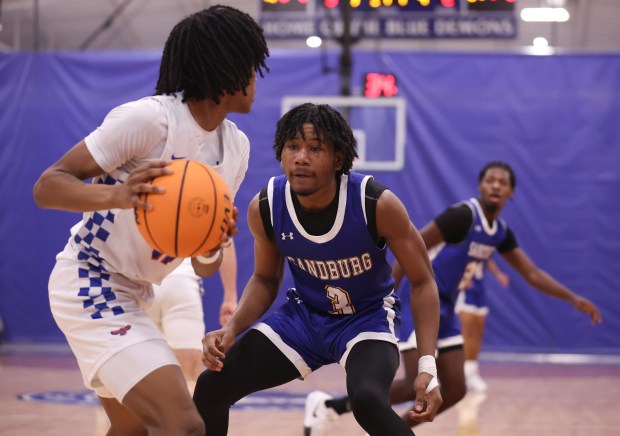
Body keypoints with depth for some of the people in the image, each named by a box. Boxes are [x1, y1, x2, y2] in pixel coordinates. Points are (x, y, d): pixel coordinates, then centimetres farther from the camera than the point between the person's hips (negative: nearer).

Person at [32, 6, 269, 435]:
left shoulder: (236, 147, 4)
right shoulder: (149, 118, -21)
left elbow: (204, 267, 8)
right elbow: (47, 185, -22)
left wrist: (211, 247, -16)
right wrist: (116, 195, -40)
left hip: (133, 295, 10)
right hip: (89, 284, -10)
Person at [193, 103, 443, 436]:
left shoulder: (378, 205, -27)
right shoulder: (264, 208, -17)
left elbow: (422, 282, -15)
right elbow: (265, 279, 3)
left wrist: (427, 367, -24)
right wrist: (232, 329, -16)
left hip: (368, 316, -4)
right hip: (303, 313, 4)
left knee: (368, 399, -34)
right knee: (211, 387, -6)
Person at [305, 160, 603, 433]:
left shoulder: (501, 232, 8)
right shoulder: (463, 215, -18)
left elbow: (532, 274, 18)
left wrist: (574, 299, 12)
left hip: (444, 307, 9)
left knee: (454, 390, 3)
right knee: (418, 385, -18)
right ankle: (329, 406, -8)